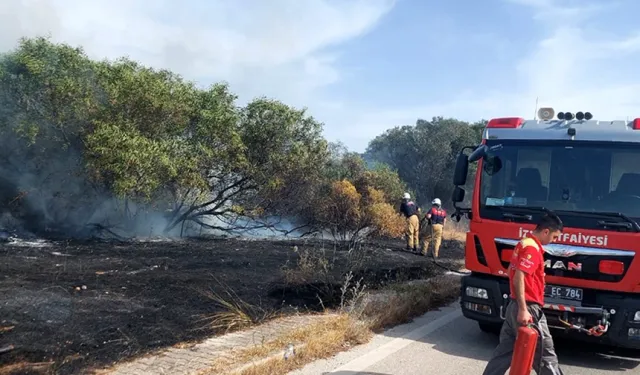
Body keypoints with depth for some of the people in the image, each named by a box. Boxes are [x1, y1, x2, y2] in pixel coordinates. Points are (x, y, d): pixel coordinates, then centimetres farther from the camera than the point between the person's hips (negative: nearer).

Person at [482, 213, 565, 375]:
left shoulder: (524, 242, 14)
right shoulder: (532, 248, -17)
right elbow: (518, 278, -26)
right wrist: (523, 310, -28)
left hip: (515, 305, 10)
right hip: (528, 308, -10)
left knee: (505, 350, 13)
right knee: (545, 354, 2)